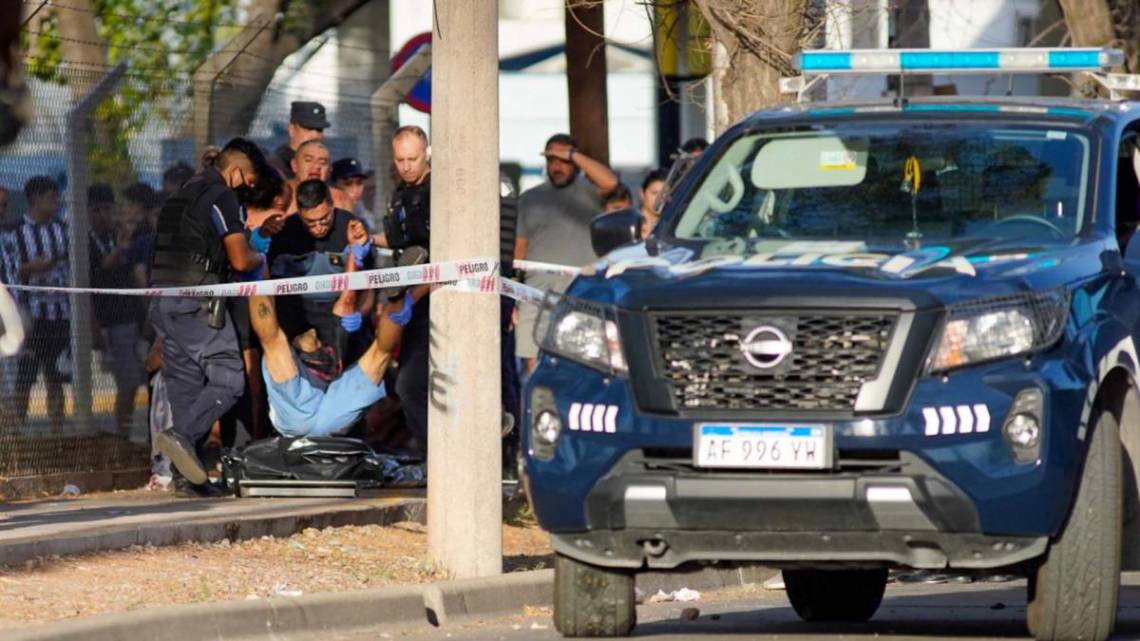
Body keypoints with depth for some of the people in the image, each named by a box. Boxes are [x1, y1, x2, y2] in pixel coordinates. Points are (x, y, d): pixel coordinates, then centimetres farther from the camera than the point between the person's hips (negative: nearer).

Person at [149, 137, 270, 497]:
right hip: (197, 302, -9)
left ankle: (188, 475, 2)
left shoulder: (184, 194, 22)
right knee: (227, 379, -9)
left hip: (164, 301, 9)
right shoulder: (221, 196, -5)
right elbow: (240, 260, -11)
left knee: (185, 383, 7)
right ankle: (183, 436, -26)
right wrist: (261, 259, 11)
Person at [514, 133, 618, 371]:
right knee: (534, 363, -2)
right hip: (538, 289, 4)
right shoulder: (530, 198, 19)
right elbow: (520, 247, 19)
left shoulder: (587, 191, 5)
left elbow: (610, 182, -20)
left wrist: (572, 155, -14)